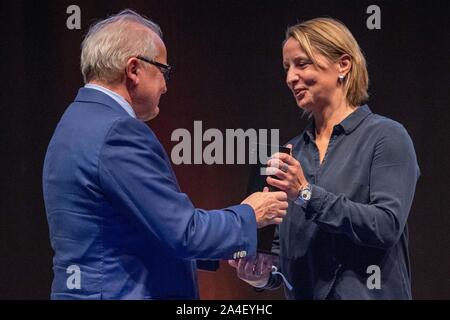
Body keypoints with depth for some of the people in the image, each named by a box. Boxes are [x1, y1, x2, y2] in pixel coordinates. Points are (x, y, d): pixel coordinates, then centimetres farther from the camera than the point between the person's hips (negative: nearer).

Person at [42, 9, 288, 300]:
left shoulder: (78, 123, 12)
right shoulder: (119, 132, -18)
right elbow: (184, 232, -18)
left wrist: (223, 248, 17)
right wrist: (249, 216, -2)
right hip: (125, 292, -9)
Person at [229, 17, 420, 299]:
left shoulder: (387, 136, -7)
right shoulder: (292, 151, 8)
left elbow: (387, 226, -18)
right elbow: (286, 245, 11)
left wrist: (306, 193, -20)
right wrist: (268, 272, -9)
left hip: (365, 293, -5)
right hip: (302, 293, 5)